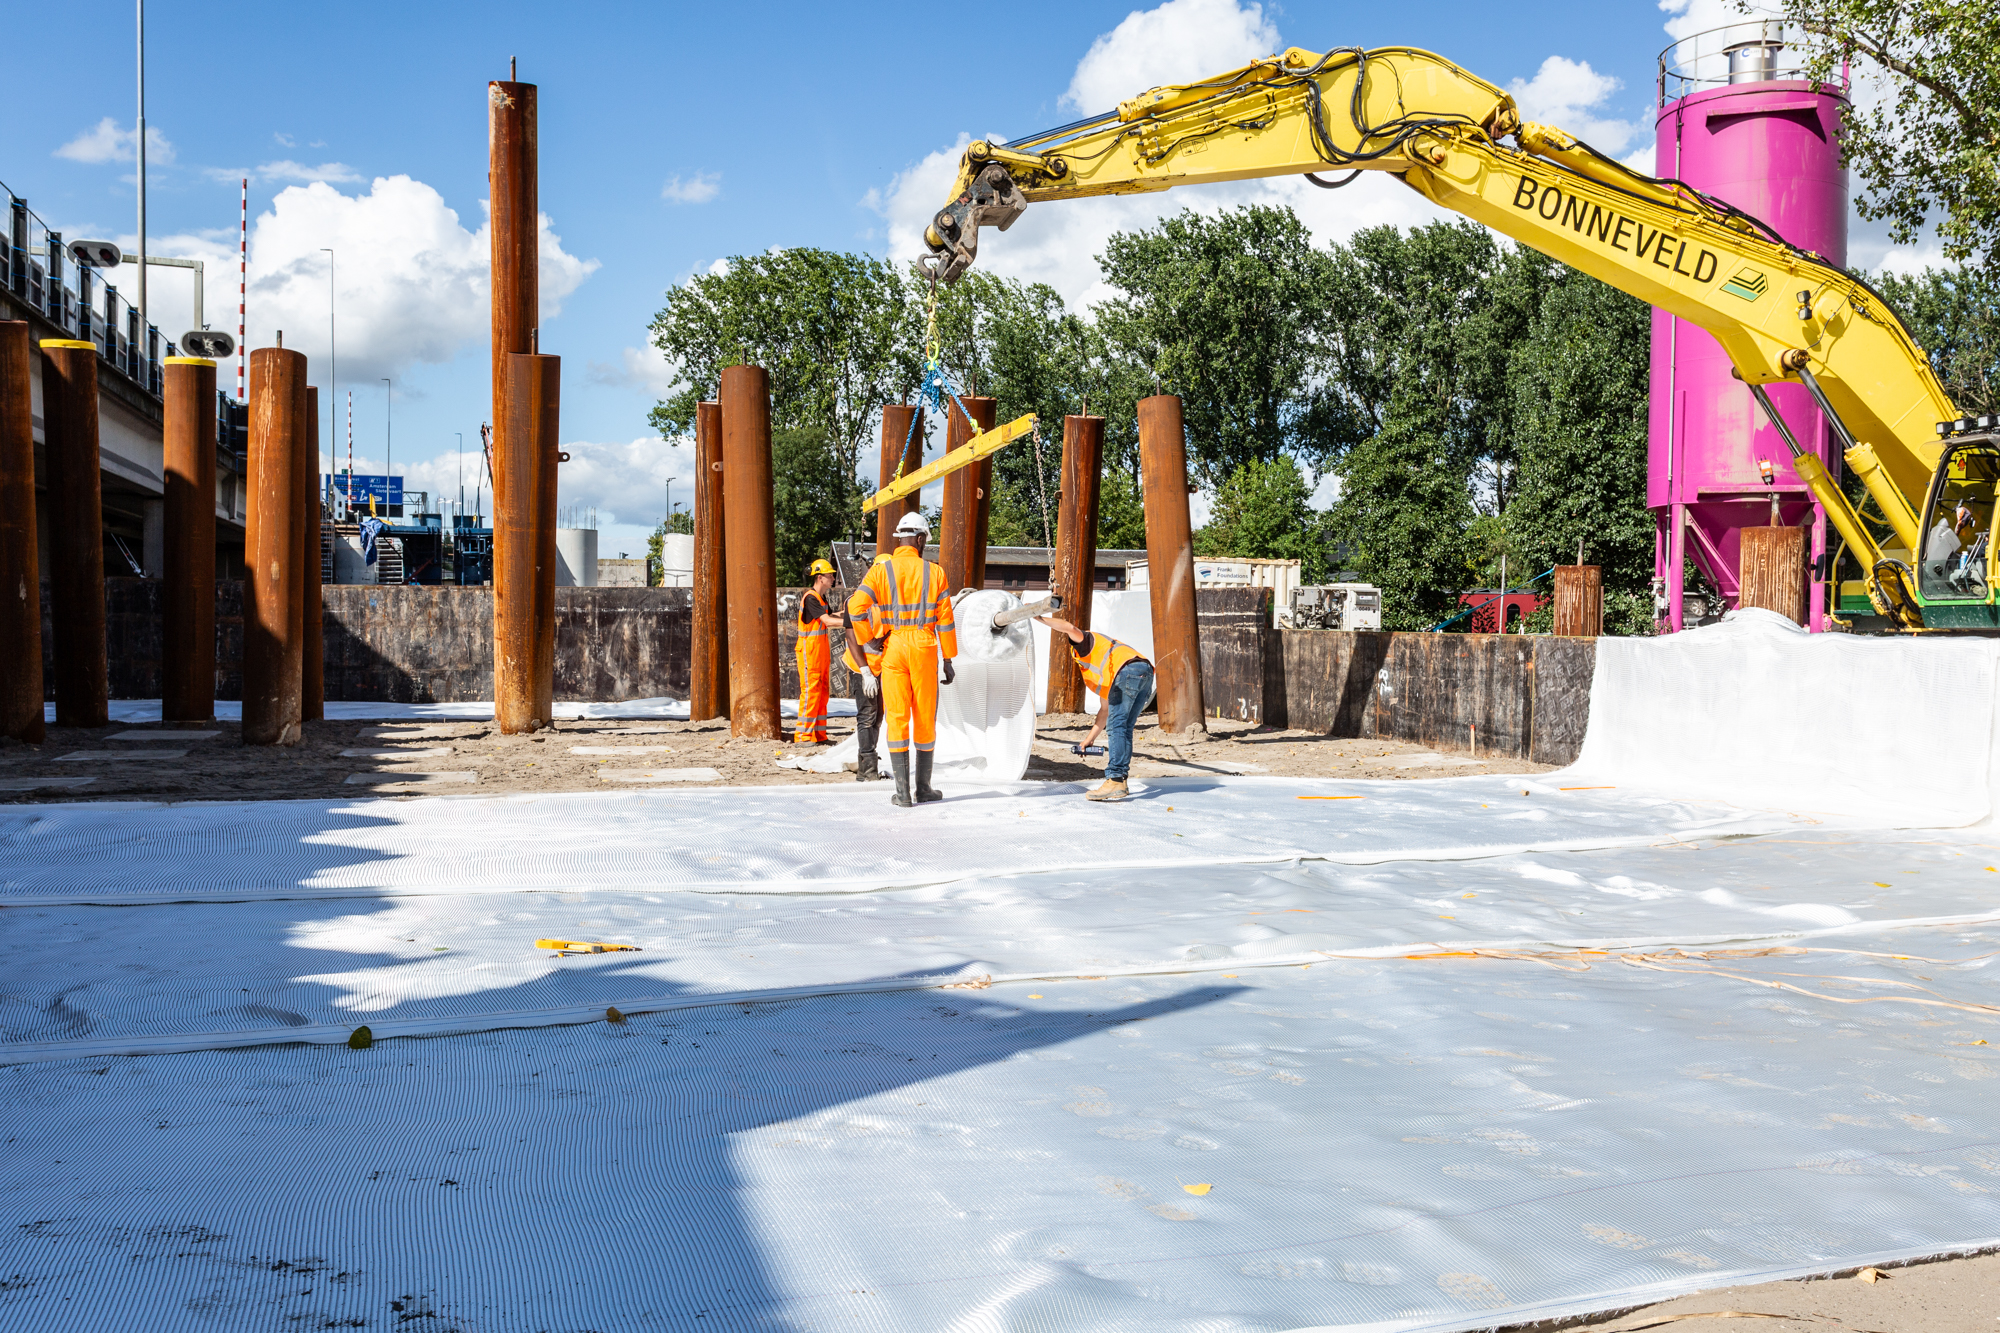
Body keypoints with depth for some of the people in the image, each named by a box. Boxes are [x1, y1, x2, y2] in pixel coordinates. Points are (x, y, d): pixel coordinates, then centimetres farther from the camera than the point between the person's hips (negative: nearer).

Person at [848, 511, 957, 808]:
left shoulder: (880, 570, 0)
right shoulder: (934, 573, 2)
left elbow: (857, 607, -13)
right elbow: (945, 620, 3)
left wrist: (871, 637, 1)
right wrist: (948, 660, 10)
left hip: (893, 649, 0)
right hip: (924, 649, 0)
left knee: (898, 718, 3)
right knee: (925, 718, 10)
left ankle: (902, 791, 1)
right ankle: (923, 787, 17)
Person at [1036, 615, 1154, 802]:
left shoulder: (1083, 643, 21)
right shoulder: (1090, 672, 40)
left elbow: (1069, 628, -5)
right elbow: (1106, 709, 36)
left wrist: (1039, 618, 0)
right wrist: (1090, 738, 36)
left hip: (1128, 669, -9)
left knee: (1116, 726, -11)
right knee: (1124, 728, 12)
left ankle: (1114, 781, -18)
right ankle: (1120, 779, 7)